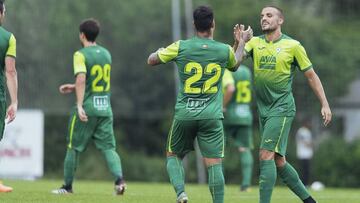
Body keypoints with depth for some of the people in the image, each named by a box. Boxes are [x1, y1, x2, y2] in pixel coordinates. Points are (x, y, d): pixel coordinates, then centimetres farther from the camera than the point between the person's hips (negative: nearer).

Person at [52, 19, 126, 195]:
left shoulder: (81, 55, -8)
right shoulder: (106, 54, 13)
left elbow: (81, 79, -22)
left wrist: (80, 105, -25)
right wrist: (73, 88, 27)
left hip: (87, 109, -5)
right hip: (105, 108, 5)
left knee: (73, 147, 8)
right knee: (108, 147, 2)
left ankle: (67, 186, 17)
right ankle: (119, 179, -20)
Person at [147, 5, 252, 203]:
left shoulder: (180, 47, -4)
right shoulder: (225, 50, 1)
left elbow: (151, 60, 11)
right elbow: (235, 65, 27)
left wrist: (160, 51, 33)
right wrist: (242, 42, 42)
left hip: (184, 114, 0)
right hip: (212, 116, 0)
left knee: (173, 155, 17)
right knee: (214, 164, -1)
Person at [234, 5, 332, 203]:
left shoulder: (293, 46, -3)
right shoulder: (255, 43, 7)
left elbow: (311, 76, 3)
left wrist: (325, 104, 1)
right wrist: (238, 42, -29)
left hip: (282, 107, -6)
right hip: (263, 109, 6)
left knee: (266, 155, -16)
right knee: (278, 161, 10)